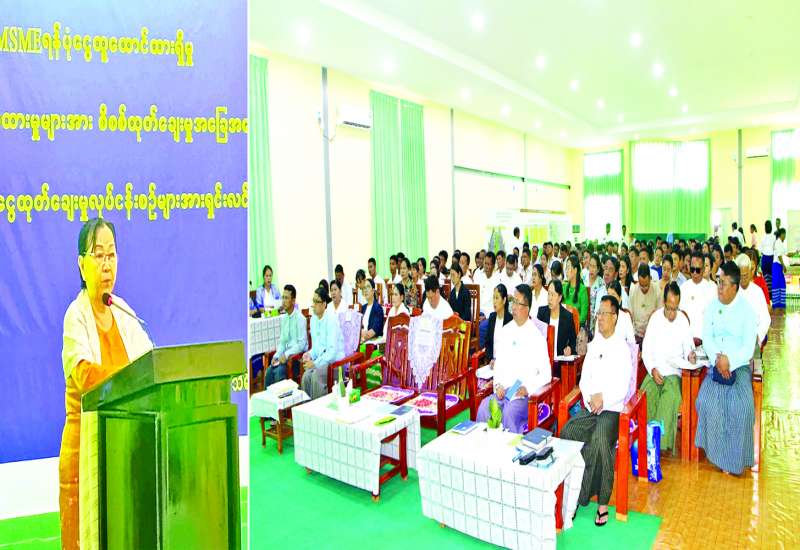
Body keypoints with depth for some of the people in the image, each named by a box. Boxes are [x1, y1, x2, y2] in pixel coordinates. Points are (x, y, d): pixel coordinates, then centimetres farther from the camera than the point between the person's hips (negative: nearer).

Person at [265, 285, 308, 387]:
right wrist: (276, 356, -2)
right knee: (269, 371, -13)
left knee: (279, 371, -26)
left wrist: (286, 355, -23)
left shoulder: (300, 318, -12)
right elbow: (282, 342, 14)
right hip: (286, 354, 7)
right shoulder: (283, 318, 10)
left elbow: (301, 344, -17)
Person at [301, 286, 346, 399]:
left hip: (334, 359, -6)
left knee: (316, 375, -30)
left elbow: (332, 350, -20)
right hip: (320, 358, 6)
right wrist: (310, 354, -2)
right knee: (306, 376, -22)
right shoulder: (313, 318, 7)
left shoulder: (331, 319, -16)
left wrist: (316, 363, -22)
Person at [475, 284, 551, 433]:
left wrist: (527, 388, -16)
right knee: (483, 408, -23)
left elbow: (546, 374, -3)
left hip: (524, 394, -4)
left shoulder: (537, 337, -5)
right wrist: (498, 384, -2)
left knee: (510, 413, -32)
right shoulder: (506, 330, 10)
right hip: (503, 390, 4)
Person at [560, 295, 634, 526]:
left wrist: (603, 398, -21)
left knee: (600, 440, -32)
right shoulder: (593, 345, 15)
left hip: (612, 410, -5)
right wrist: (591, 398, -5)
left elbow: (622, 388, -8)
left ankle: (602, 501, -17)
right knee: (567, 431, -19)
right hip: (590, 407, 6)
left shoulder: (622, 348, -3)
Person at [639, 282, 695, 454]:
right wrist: (652, 369, -11)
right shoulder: (655, 318, 4)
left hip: (674, 372, -1)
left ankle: (662, 441, -28)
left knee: (670, 395, -32)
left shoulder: (683, 320, 2)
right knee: (647, 393, -29)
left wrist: (690, 355, -17)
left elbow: (688, 347, 8)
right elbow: (646, 349, 4)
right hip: (654, 371, 1)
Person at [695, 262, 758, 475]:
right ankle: (716, 452, -5)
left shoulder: (746, 310, -3)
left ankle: (735, 458, -6)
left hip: (739, 366, -2)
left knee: (741, 405, -24)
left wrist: (729, 361, -20)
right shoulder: (712, 306, 6)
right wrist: (718, 358, -13)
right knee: (707, 401, -20)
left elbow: (748, 348, -8)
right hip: (715, 364, 2)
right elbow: (706, 337, 2)